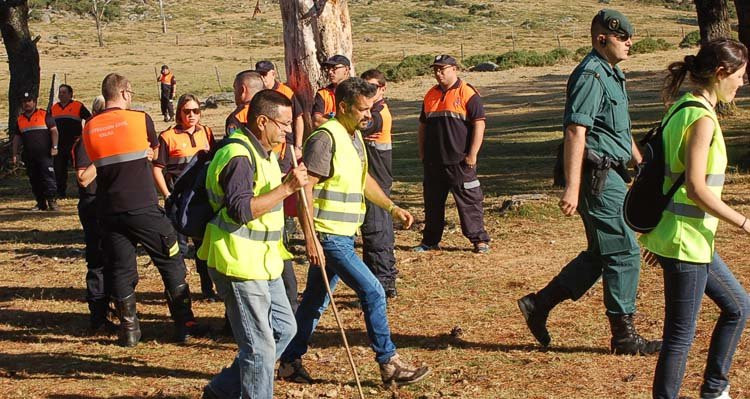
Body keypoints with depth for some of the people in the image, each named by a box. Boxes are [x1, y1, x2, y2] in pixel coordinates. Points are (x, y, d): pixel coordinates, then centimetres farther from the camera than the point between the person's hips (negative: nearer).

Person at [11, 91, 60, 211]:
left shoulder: (44, 115, 1)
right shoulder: (20, 119, 15)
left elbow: (54, 131, -2)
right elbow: (17, 137, 19)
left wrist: (54, 147, -11)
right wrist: (15, 154, 14)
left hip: (45, 154, -5)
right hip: (29, 155, 5)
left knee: (48, 178, -11)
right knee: (34, 180, 6)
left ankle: (52, 201, -8)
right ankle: (41, 203, 13)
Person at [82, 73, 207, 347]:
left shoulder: (89, 128, 3)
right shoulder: (140, 119, -5)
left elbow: (88, 170, 10)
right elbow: (154, 151, 12)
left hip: (109, 211, 3)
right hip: (143, 208, -3)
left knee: (120, 270, 10)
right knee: (172, 264, 7)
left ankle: (129, 330, 11)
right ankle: (184, 324, 7)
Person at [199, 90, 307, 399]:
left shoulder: (263, 152, 13)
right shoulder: (238, 157, -21)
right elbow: (241, 209, -31)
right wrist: (287, 188, -30)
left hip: (262, 262, 11)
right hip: (239, 265, -11)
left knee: (284, 328, 18)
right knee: (260, 347, -5)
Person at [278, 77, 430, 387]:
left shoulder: (355, 136, 13)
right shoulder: (325, 138, -17)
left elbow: (363, 179, 27)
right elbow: (305, 189, -22)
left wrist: (393, 208, 21)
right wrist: (310, 238, -26)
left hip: (343, 236, 9)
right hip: (329, 237, -9)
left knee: (314, 301, 15)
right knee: (373, 293, -9)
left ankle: (290, 362, 24)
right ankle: (389, 364, 0)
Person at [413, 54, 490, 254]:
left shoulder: (468, 93, -6)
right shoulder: (430, 95, 13)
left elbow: (479, 124, -10)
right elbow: (423, 126, 20)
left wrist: (472, 155, -14)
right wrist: (422, 153, 14)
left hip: (460, 161, -6)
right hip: (433, 161, 6)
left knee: (469, 202, -3)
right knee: (432, 202, 12)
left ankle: (479, 240, 3)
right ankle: (430, 240, 22)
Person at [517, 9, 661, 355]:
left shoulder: (611, 74, 18)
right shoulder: (591, 76, -15)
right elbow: (575, 133, -22)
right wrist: (572, 188, -27)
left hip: (611, 175, 10)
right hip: (597, 176, -10)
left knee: (602, 254, 14)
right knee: (624, 252, -5)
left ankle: (539, 304, 18)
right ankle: (623, 336, 4)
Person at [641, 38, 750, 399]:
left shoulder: (682, 108, 10)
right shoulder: (702, 118, -19)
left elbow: (661, 173, 15)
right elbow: (696, 188, -24)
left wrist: (655, 232, 21)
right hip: (686, 241, -10)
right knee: (680, 335, -1)